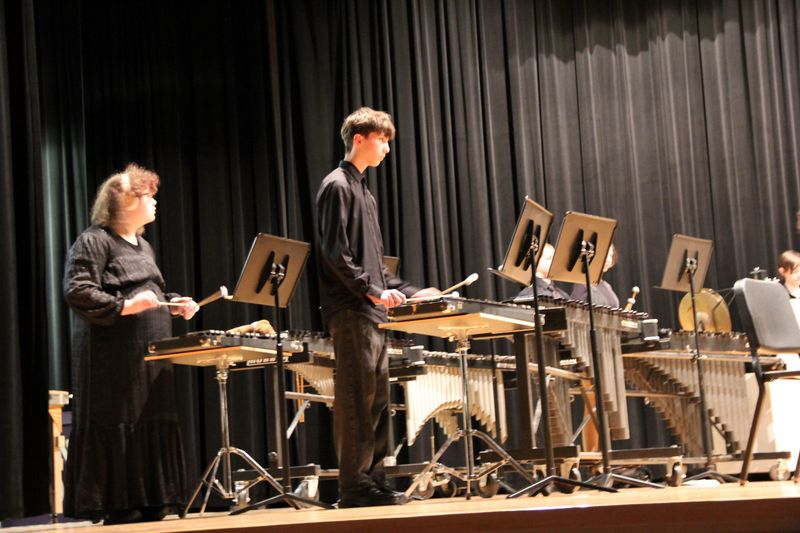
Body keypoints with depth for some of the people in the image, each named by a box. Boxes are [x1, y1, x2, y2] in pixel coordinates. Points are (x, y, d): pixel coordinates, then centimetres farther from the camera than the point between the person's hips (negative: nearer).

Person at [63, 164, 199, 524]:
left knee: (154, 432, 7)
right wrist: (126, 306, -24)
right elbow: (77, 292, -17)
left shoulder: (143, 246, 22)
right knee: (119, 435, -8)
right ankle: (118, 508, -3)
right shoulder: (94, 241, -7)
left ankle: (153, 506, 13)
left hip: (151, 360, 9)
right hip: (114, 362, -9)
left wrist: (173, 305, 11)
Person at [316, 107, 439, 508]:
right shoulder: (337, 186, -6)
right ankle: (354, 488, -7)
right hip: (349, 313, -9)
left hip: (371, 313, 10)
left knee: (378, 399, 8)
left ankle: (374, 483, 12)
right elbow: (335, 254, -15)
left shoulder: (362, 191, 22)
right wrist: (372, 291, -19)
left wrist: (409, 292, 17)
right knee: (356, 400, -9)